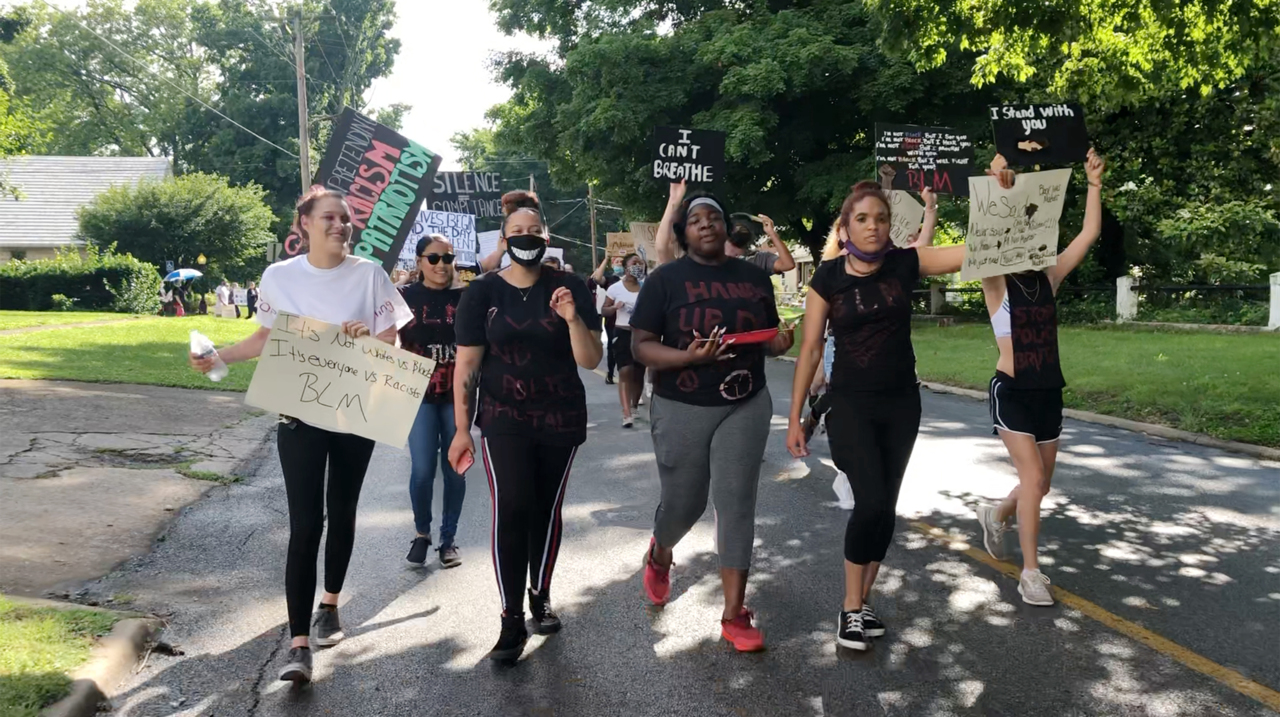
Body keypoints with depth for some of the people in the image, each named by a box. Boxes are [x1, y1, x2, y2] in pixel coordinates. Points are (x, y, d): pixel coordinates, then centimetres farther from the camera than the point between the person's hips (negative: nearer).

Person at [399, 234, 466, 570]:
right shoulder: (406, 296, 0)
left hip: (457, 394, 1)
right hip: (420, 394, -1)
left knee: (454, 469, 6)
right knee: (422, 470, -4)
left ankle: (448, 539, 21)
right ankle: (421, 533, 20)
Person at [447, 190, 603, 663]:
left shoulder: (569, 288, -2)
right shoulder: (482, 292, -2)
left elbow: (591, 361, -5)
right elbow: (466, 364, -1)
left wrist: (573, 319, -22)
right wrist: (461, 428, -4)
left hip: (561, 420, 1)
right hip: (505, 422, -1)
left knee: (547, 510, 11)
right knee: (511, 510, -10)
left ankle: (541, 597, 29)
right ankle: (512, 620, -3)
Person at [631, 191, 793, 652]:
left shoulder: (754, 277, 6)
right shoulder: (665, 280, -5)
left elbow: (769, 338, 16)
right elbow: (641, 346, -8)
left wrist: (781, 342, -8)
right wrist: (689, 356, -25)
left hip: (745, 407, 2)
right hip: (682, 410, -2)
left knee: (736, 505, -2)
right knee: (683, 503, 11)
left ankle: (735, 615, 6)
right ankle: (659, 555, 47)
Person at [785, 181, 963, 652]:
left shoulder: (905, 263, -3)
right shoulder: (828, 278, -7)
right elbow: (810, 349, -5)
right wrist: (794, 417, -4)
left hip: (901, 404, 3)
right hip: (850, 405, -3)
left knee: (886, 506, 8)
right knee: (870, 501, -14)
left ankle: (862, 602, 23)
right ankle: (850, 609, 3)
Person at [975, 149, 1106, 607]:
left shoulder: (1049, 279, 5)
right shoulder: (997, 284, -8)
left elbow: (1089, 234, 1)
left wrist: (1094, 184, -3)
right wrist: (999, 189, -34)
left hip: (1049, 392, 6)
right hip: (1012, 392, -6)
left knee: (1040, 484, 14)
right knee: (1032, 477, -13)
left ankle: (996, 516, 45)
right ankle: (1030, 572, -1)